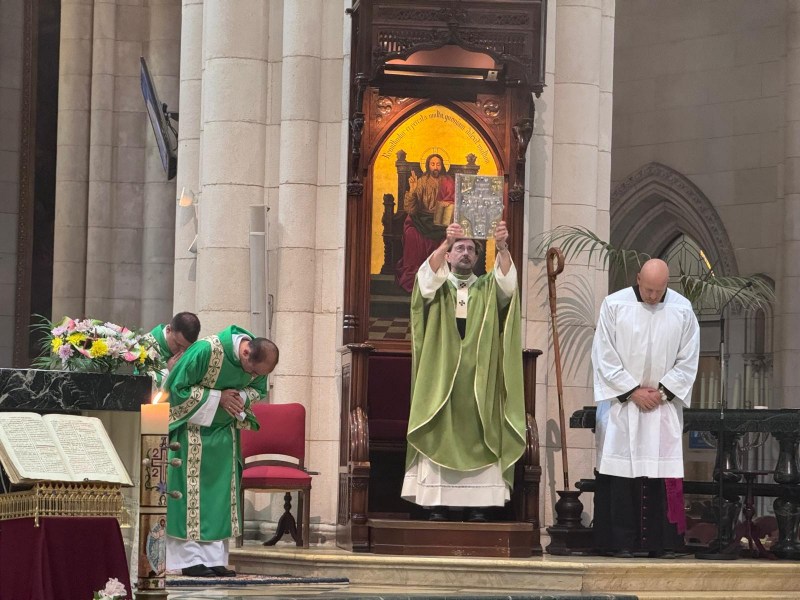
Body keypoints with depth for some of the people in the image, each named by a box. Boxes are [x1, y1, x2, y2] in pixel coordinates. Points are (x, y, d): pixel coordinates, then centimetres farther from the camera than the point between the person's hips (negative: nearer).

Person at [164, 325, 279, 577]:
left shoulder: (259, 360, -12)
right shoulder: (205, 351, -30)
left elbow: (258, 389, 7)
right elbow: (177, 388, -22)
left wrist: (240, 397, -16)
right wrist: (218, 398, -25)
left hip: (224, 432, 6)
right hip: (193, 427, -6)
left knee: (221, 494, 3)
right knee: (191, 492, -7)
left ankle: (214, 558, 6)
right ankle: (190, 559, -5)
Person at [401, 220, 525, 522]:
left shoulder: (487, 290, 14)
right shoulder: (437, 286, 12)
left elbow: (506, 281, -6)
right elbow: (428, 275, -10)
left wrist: (502, 248, -25)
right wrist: (445, 243, -27)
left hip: (478, 381, 1)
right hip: (441, 377, -1)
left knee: (478, 439, -5)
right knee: (438, 438, -7)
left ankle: (477, 505, -5)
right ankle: (438, 504, -8)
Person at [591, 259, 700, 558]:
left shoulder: (682, 310, 2)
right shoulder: (614, 305, -3)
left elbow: (688, 361, 5)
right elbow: (605, 357, -3)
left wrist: (662, 391, -6)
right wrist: (633, 391, -8)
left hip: (665, 406, 1)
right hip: (621, 404, -1)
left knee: (663, 473, -3)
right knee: (621, 475, -6)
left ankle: (661, 543, 0)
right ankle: (622, 541, -4)